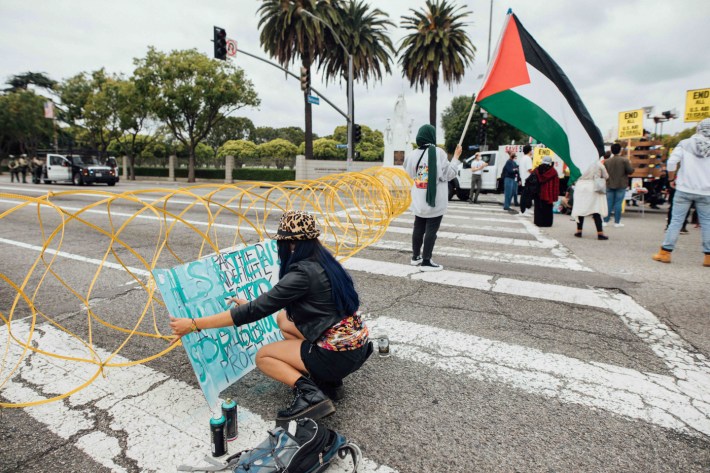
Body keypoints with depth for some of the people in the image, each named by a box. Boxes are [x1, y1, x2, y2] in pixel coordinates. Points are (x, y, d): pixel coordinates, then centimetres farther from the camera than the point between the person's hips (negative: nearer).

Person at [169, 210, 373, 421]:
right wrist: (251, 304, 25)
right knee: (283, 319, 21)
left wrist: (194, 324, -13)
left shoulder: (303, 273, -21)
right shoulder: (323, 261, 5)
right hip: (356, 343, 8)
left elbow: (256, 310, -19)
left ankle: (310, 395, -10)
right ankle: (326, 379, 14)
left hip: (339, 354, -8)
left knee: (262, 356, 7)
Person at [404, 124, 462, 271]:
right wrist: (456, 157, 0)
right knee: (431, 230, 1)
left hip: (418, 201, 5)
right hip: (435, 201, -5)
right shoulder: (438, 153, -12)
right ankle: (426, 262, 4)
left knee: (418, 228, 16)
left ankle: (415, 257, 27)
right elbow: (449, 175, -8)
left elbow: (407, 176, 10)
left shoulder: (412, 154, 0)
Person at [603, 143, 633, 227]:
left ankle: (605, 221, 6)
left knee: (609, 203, 6)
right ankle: (617, 222, 3)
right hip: (621, 185, -3)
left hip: (609, 185, 3)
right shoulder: (624, 160, -8)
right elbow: (630, 171, -8)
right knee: (618, 203, 0)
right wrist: (629, 164, 9)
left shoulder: (606, 161, 1)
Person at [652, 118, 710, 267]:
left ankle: (665, 252, 1)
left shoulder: (685, 144, -2)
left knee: (676, 220, 1)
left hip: (684, 189, -1)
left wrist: (671, 179, 4)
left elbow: (671, 162, -10)